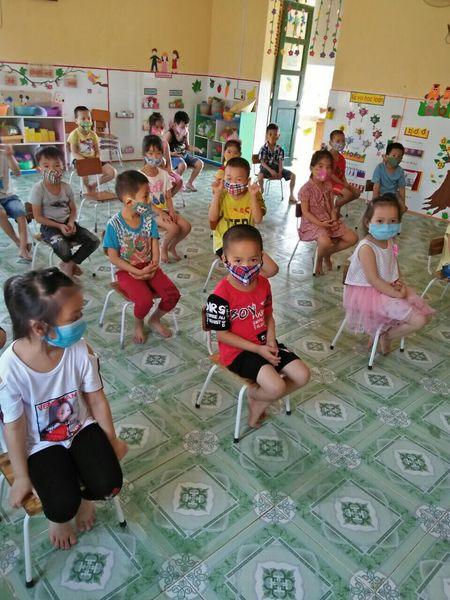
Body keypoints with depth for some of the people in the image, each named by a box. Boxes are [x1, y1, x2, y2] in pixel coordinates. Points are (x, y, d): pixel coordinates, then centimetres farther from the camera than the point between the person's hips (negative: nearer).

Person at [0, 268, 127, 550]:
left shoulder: (80, 350, -23)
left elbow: (97, 399, -8)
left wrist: (112, 440, 4)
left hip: (81, 426, 2)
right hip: (41, 443, -2)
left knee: (108, 484, -14)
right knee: (63, 504, -16)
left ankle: (86, 497, 25)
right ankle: (60, 517, 24)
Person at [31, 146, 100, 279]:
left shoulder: (66, 187, 1)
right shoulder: (38, 189, -11)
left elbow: (73, 209, 9)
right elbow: (38, 217, -10)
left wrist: (71, 223, -13)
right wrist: (59, 226, -18)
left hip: (67, 223, 5)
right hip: (49, 226, -5)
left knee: (94, 241, -12)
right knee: (62, 247, -35)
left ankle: (68, 264, 3)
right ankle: (72, 263, 3)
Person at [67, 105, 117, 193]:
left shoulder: (93, 134, 8)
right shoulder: (74, 134, -7)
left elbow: (97, 151, 6)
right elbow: (74, 153, -13)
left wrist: (97, 159, -16)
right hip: (80, 160, -5)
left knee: (113, 172, -12)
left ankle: (94, 185, 10)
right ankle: (88, 187, -8)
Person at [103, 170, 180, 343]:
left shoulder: (148, 218, -1)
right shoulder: (114, 224, -15)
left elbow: (154, 245, 2)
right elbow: (113, 257, -13)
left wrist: (154, 265, -16)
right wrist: (137, 272, -19)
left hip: (149, 267, 5)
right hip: (128, 271, -4)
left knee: (173, 294, -15)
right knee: (145, 299, -29)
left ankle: (155, 319, 16)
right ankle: (138, 323, 8)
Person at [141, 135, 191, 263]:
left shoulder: (164, 174, 6)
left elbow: (168, 197, 6)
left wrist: (171, 210, -13)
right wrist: (160, 213, -21)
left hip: (164, 208, 6)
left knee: (186, 226, -15)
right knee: (174, 228, -28)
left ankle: (172, 246, 12)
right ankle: (163, 248, 3)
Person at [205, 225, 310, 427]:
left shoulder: (263, 283, -2)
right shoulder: (221, 295, -23)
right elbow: (222, 335, -17)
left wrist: (270, 340, -8)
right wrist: (258, 349, -17)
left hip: (264, 343, 7)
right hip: (237, 351, -7)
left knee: (302, 375, -1)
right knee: (276, 387, -25)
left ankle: (261, 402, 16)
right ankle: (253, 394, 11)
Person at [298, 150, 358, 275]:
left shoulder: (328, 186, 4)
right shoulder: (306, 189, -16)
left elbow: (331, 206, 8)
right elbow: (305, 212, -15)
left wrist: (334, 220, -11)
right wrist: (320, 224, -23)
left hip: (328, 220, 7)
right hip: (312, 222, -7)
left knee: (353, 238, -4)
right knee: (325, 242, -37)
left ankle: (328, 254, 15)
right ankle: (319, 260, -1)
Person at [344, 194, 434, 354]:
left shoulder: (389, 241, 1)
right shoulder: (366, 248, -25)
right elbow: (373, 280, -24)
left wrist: (399, 281, -2)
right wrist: (397, 294, -18)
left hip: (390, 287, 9)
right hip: (370, 293, -9)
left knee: (425, 315, 9)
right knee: (418, 321, -17)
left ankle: (385, 334, 16)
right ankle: (386, 336, 8)